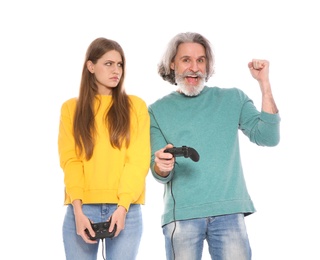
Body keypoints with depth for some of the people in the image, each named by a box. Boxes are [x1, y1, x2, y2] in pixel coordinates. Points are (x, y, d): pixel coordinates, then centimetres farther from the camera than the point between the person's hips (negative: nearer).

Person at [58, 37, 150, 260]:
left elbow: (139, 161, -1)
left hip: (126, 209, 0)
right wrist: (78, 209, -12)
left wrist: (123, 206, -13)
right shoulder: (71, 108, 9)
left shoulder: (136, 106, 6)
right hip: (82, 208, 1)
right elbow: (70, 161, 1)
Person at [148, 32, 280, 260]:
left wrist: (264, 84, -8)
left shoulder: (233, 99, 9)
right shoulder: (158, 110, 8)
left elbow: (268, 137, -3)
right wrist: (161, 167, -20)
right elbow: (159, 174, 4)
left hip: (229, 211, 0)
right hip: (181, 214, 0)